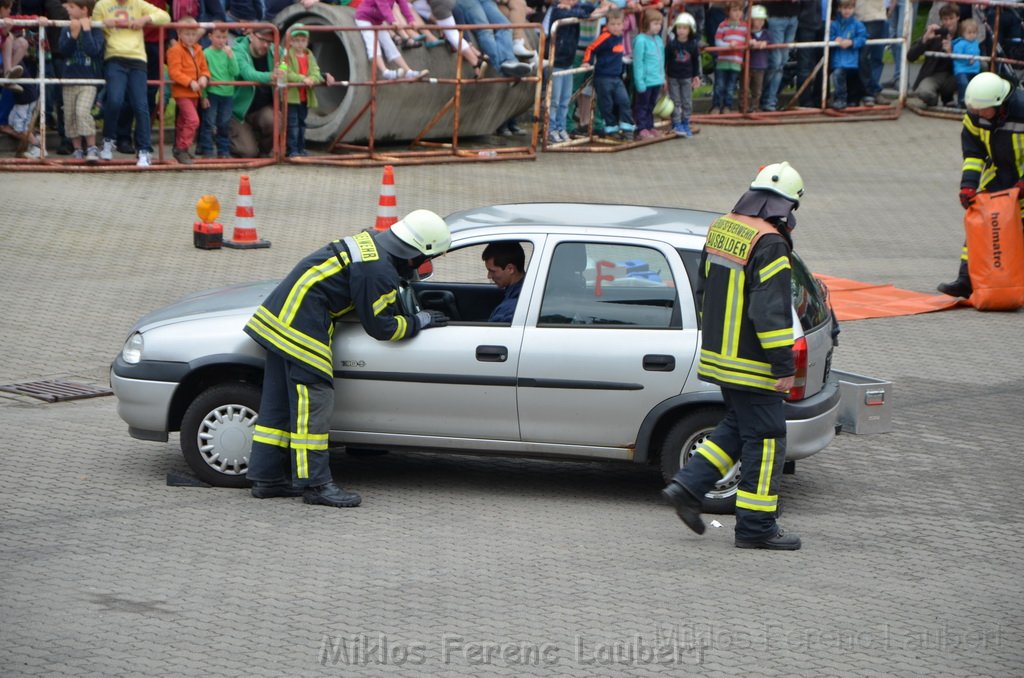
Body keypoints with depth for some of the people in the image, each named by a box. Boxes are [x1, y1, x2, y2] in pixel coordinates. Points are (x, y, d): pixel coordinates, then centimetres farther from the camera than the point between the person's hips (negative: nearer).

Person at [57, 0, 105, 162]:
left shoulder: (95, 30, -4)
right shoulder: (66, 30, 7)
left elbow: (93, 50, -19)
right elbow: (62, 51, -6)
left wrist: (86, 30, -15)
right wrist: (74, 34, -16)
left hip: (88, 80, -5)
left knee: (83, 111, -21)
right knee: (70, 116, 6)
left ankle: (92, 148, -15)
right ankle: (77, 149, 18)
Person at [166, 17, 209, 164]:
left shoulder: (198, 50, 10)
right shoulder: (175, 50, -14)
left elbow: (204, 68, 14)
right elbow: (174, 72, -20)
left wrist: (204, 78, -9)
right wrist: (190, 82, -28)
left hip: (194, 93, 8)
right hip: (182, 92, -8)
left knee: (183, 122, 20)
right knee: (192, 119, -20)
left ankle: (179, 149, 33)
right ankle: (181, 149, -14)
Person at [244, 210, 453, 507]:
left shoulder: (369, 242, 12)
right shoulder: (378, 271, -19)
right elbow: (380, 327, -11)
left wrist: (409, 316, 20)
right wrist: (419, 322, 1)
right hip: (303, 327, -10)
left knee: (279, 403, 12)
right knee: (313, 403, -7)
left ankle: (267, 478, 17)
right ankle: (315, 483, -5)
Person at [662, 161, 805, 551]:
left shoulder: (720, 229, 8)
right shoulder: (769, 244, -19)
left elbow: (704, 289, 19)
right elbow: (771, 311, -22)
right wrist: (784, 366, -18)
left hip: (718, 355, 9)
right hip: (751, 364, -9)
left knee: (738, 426, 22)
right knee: (765, 438, 0)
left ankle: (688, 486, 14)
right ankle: (755, 527, 5)